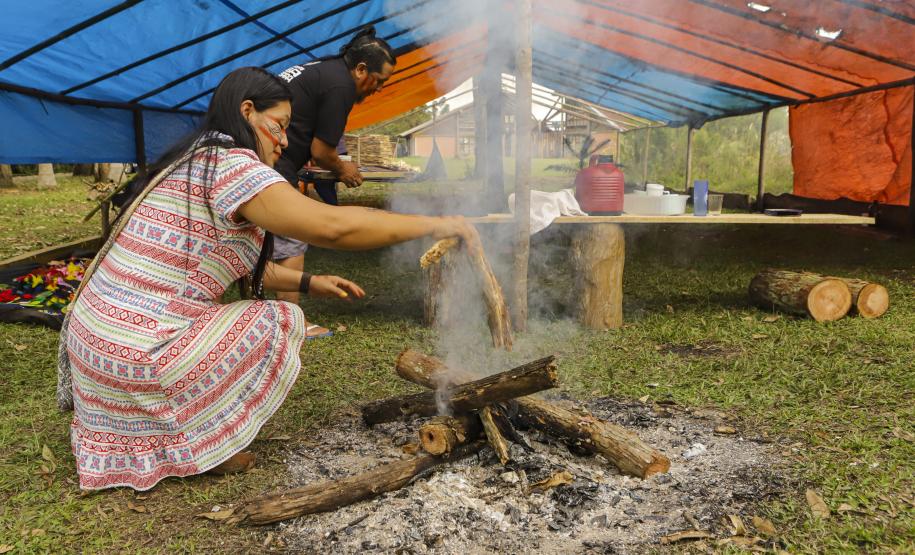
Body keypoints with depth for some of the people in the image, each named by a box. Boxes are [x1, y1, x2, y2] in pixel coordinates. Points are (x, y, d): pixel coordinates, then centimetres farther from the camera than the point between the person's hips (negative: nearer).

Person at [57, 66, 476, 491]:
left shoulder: (190, 163, 14)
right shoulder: (229, 162, -17)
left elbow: (232, 260, 21)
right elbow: (332, 226, -28)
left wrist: (308, 282, 14)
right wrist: (434, 225, -18)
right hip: (135, 355, -10)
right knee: (282, 323, -5)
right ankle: (194, 444, 1)